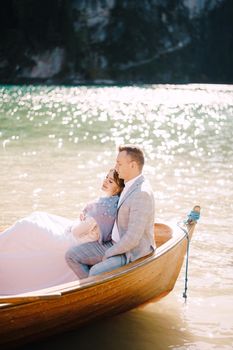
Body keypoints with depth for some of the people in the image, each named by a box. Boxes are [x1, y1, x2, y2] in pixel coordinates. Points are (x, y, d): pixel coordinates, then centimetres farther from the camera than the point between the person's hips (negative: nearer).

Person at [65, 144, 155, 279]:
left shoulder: (142, 193, -24)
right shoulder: (129, 185, 7)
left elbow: (132, 239, -26)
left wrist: (108, 254, -14)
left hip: (133, 253, -10)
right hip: (116, 244, 10)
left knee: (95, 272, -32)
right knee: (72, 255, 1)